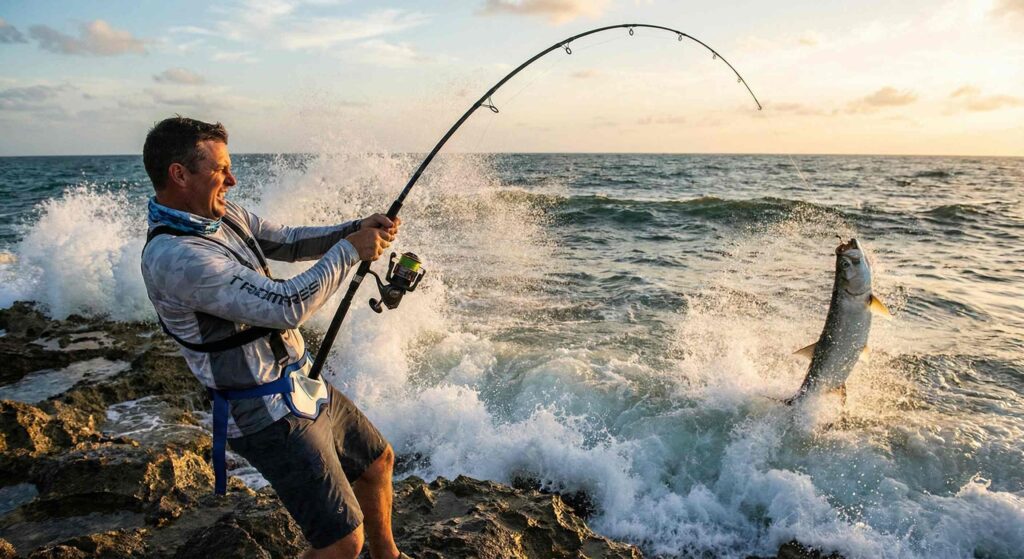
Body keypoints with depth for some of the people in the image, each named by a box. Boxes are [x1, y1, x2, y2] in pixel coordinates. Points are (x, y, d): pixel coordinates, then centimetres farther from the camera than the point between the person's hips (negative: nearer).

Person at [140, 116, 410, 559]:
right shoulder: (174, 257, -28)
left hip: (303, 387, 10)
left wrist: (357, 228, -3)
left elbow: (288, 242, 13)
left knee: (377, 460, 25)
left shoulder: (222, 215, 2)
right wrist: (350, 249, -20)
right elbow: (289, 306, -32)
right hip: (270, 418, -10)